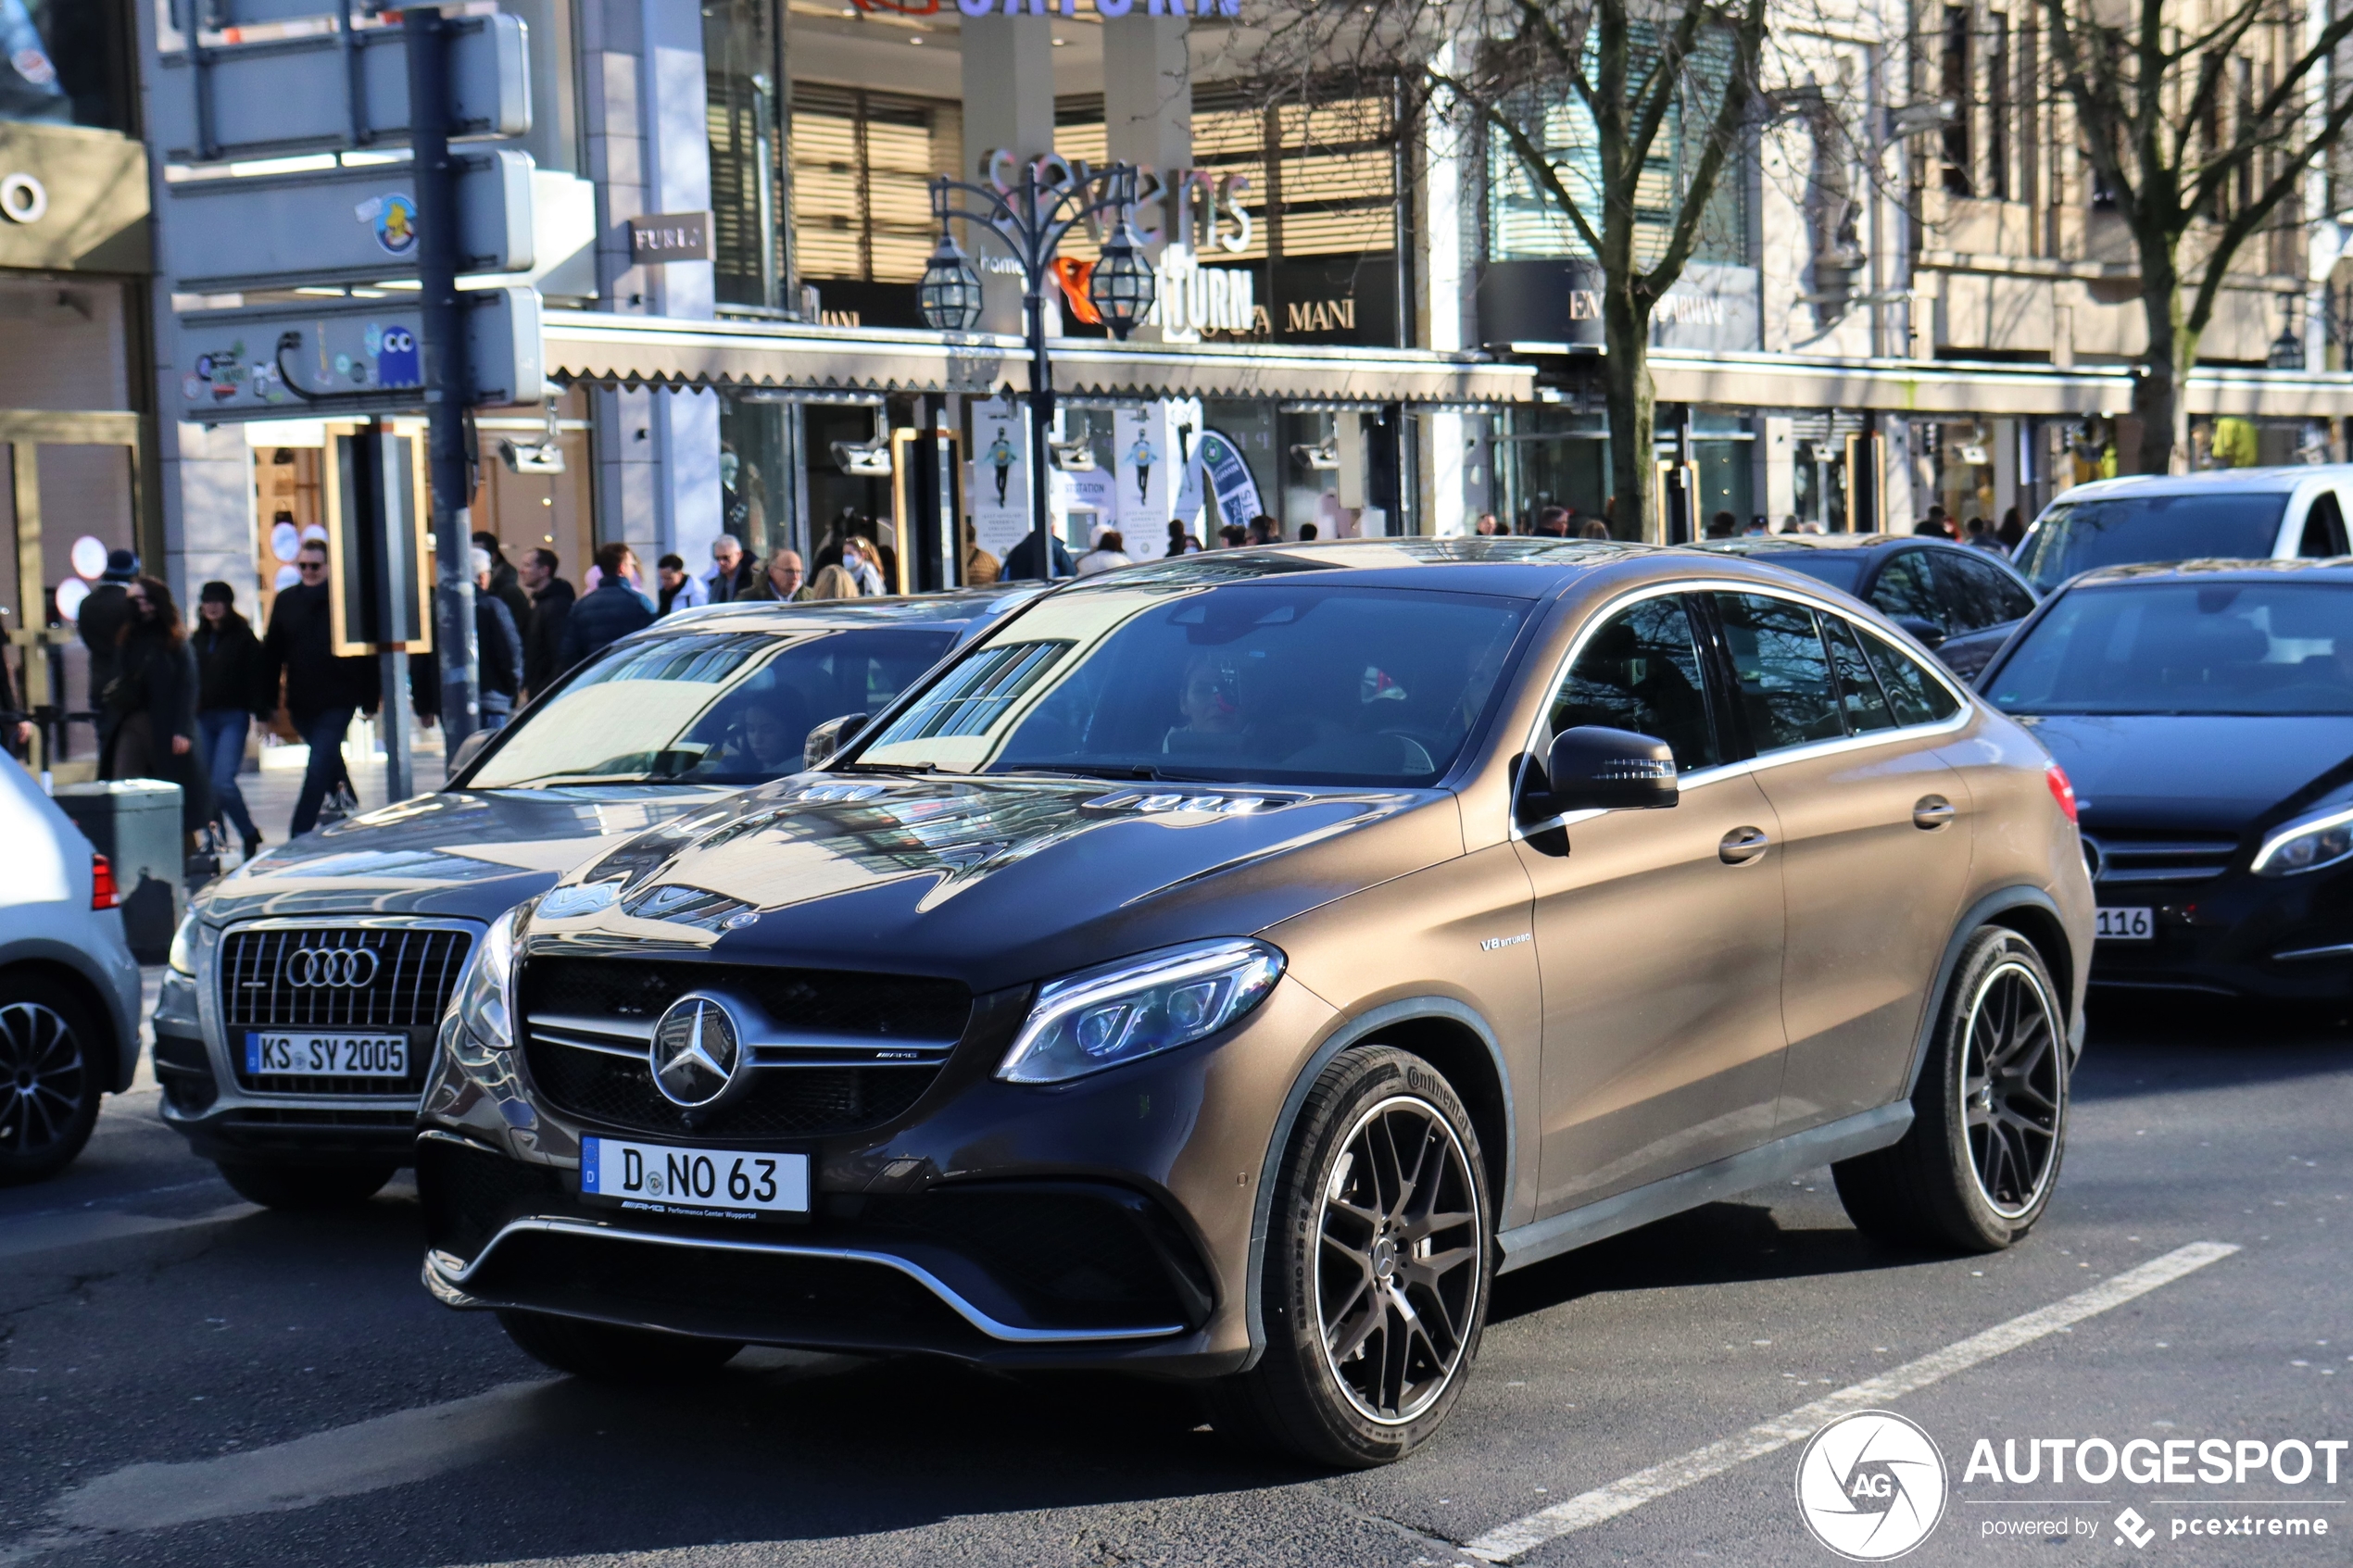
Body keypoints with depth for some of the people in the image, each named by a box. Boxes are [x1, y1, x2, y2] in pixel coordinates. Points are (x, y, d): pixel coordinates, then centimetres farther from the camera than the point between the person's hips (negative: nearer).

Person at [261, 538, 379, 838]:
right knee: (328, 761, 20)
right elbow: (271, 655, 9)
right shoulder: (286, 601, 5)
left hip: (337, 702, -5)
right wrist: (268, 702, 5)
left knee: (318, 769, -12)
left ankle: (298, 836, -14)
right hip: (300, 703, 5)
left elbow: (367, 653, -4)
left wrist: (370, 700, -6)